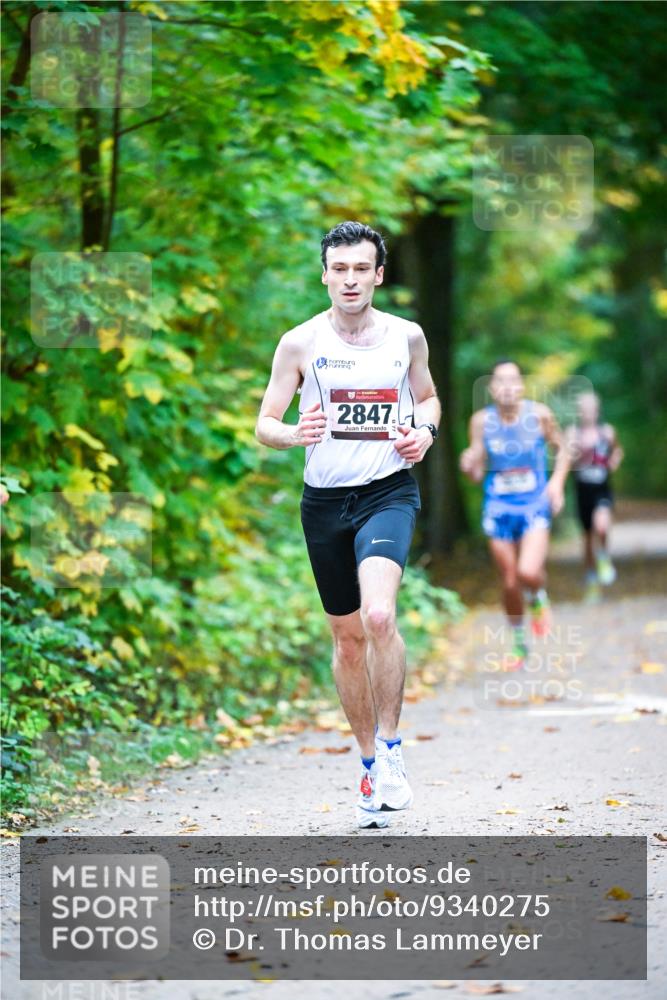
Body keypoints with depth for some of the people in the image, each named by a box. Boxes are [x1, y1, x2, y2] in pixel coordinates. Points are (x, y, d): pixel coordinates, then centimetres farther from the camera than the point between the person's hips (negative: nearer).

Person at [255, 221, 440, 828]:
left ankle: (390, 746, -8)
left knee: (379, 617, -25)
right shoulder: (300, 343, -2)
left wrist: (425, 431, -3)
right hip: (325, 500, 1)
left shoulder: (407, 336, 1)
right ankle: (371, 764, 25)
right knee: (347, 637, 9)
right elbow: (264, 424, 1)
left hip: (389, 492, -1)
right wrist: (294, 434, -22)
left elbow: (428, 396, 19)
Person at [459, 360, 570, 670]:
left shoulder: (539, 414, -7)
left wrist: (557, 481, -7)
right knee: (510, 583, 7)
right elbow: (477, 473, 0)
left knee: (528, 572, -23)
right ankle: (518, 643, 29)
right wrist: (469, 466, -22)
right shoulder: (481, 420, -4)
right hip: (498, 508, 2)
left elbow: (561, 450, 8)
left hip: (534, 506, -2)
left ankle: (538, 598, 14)